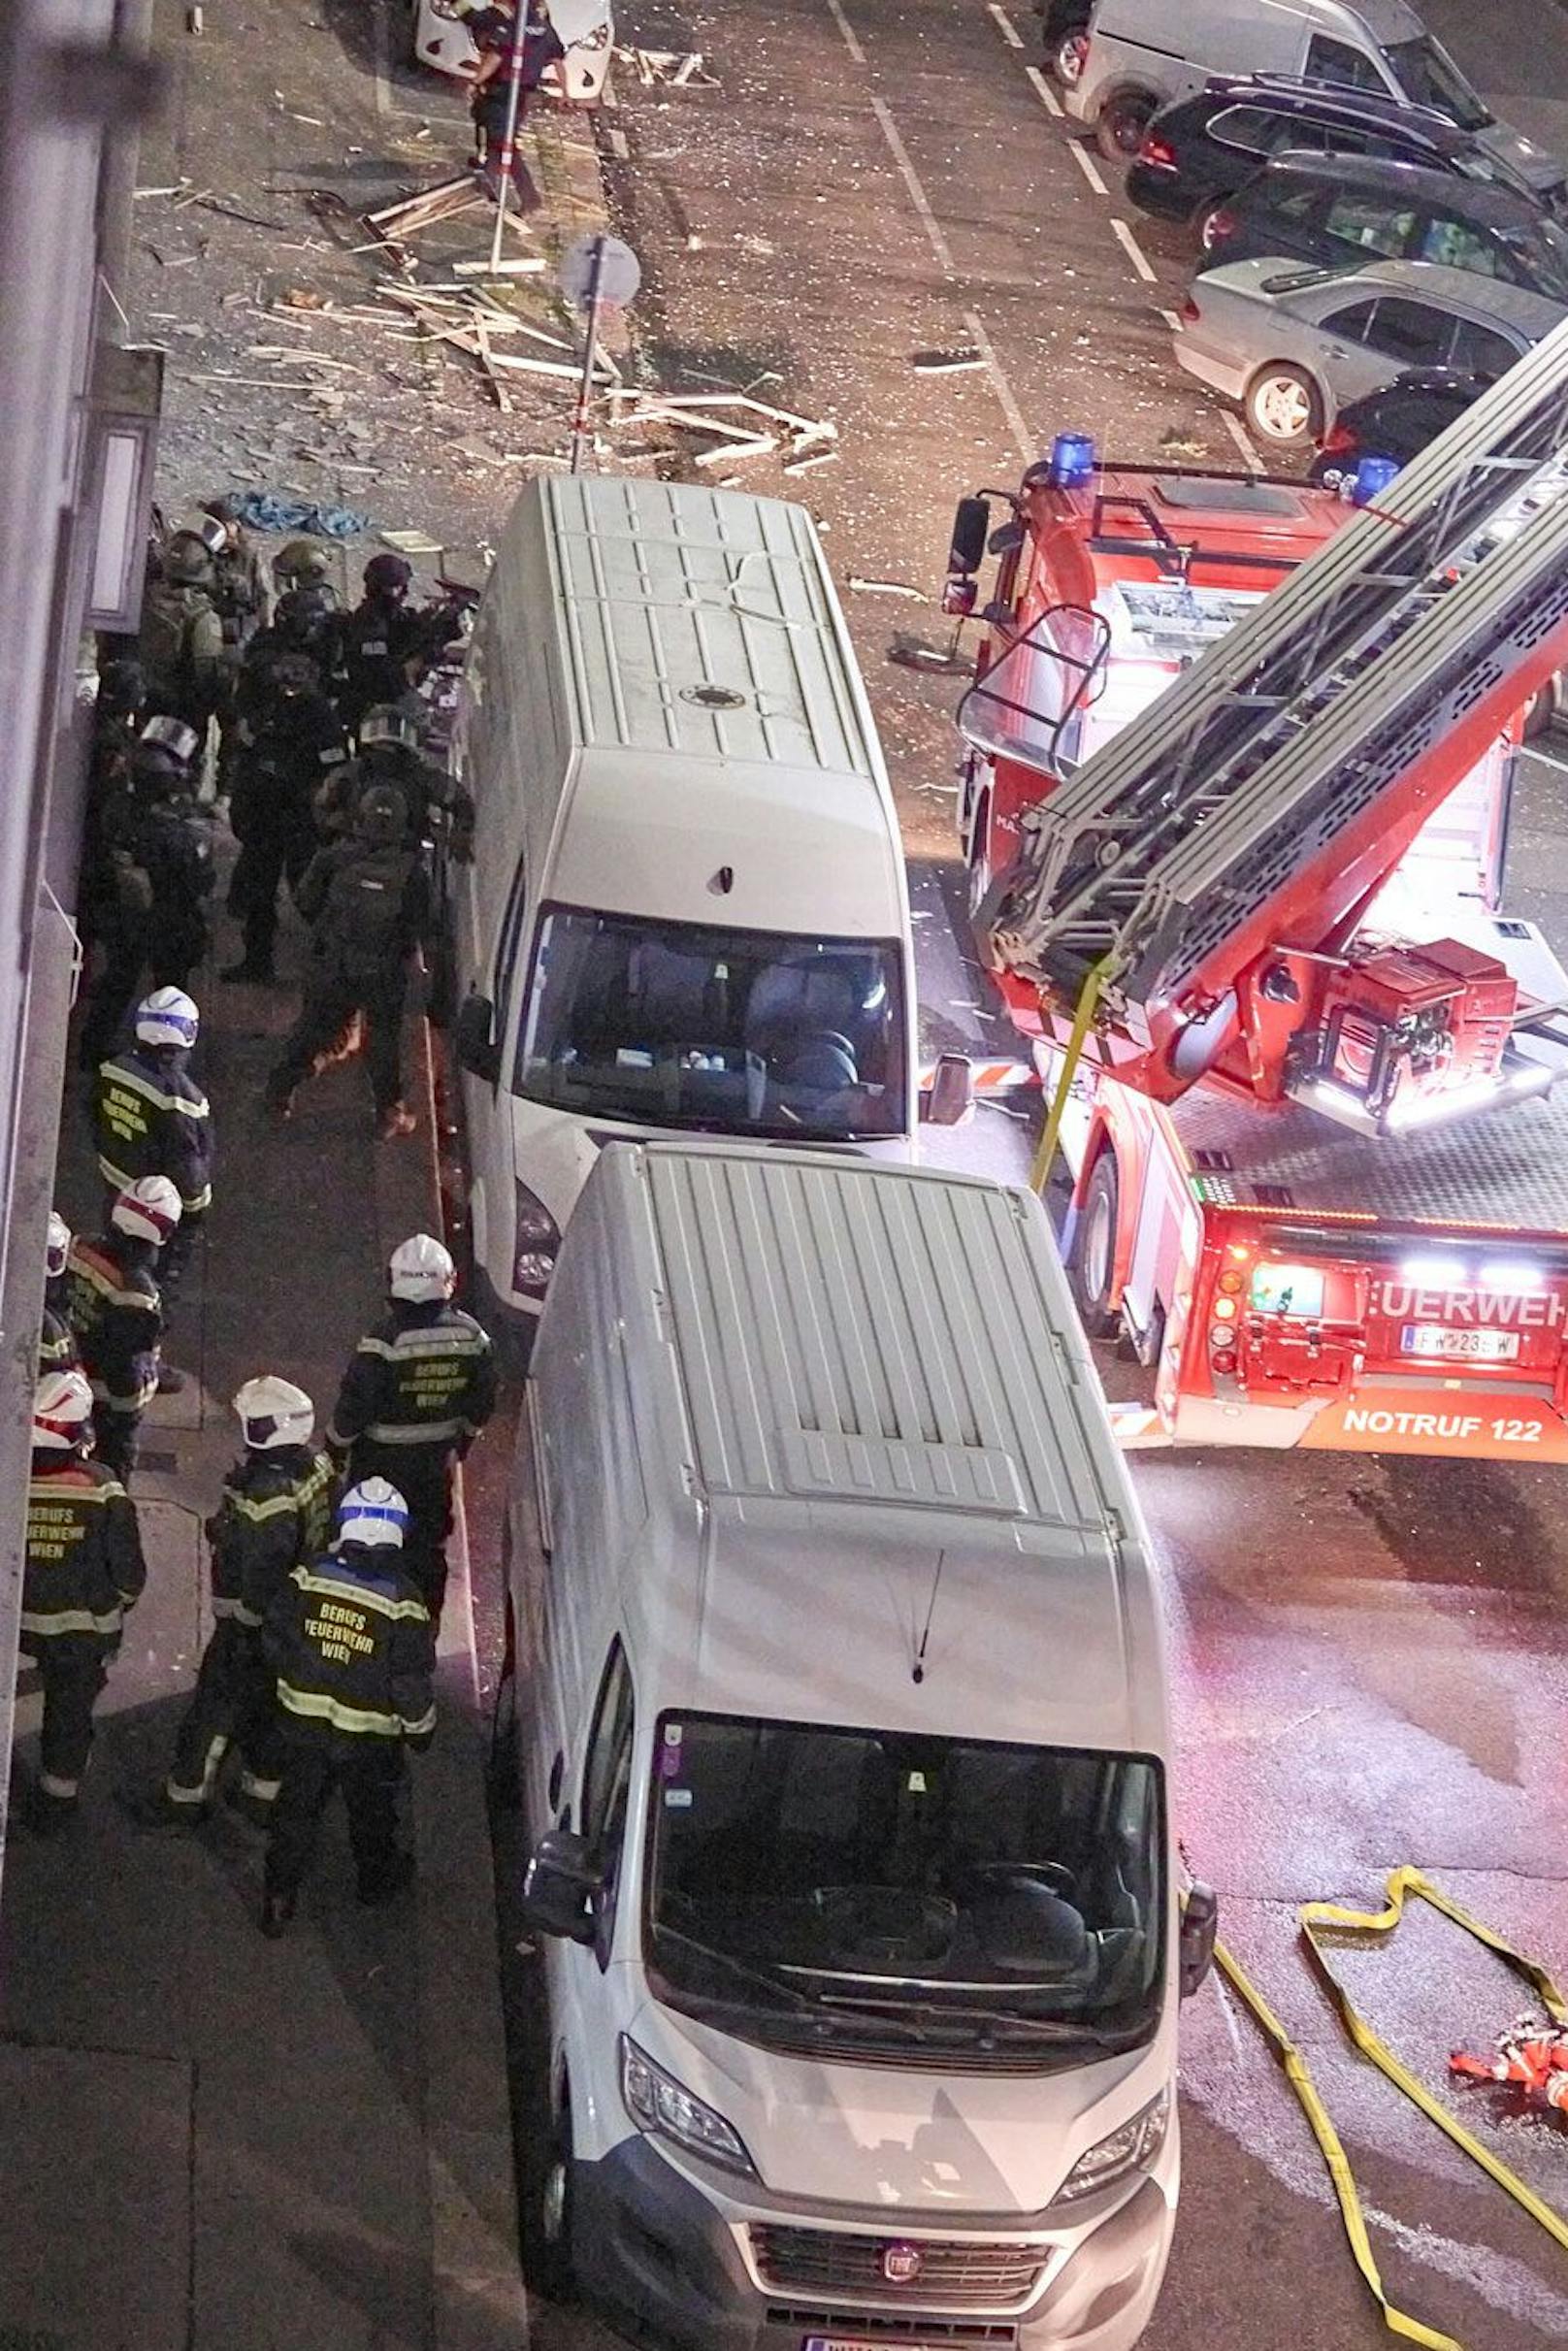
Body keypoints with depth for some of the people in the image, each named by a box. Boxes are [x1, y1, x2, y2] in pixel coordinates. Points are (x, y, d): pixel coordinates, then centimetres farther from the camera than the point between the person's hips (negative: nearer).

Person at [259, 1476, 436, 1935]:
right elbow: (412, 1680, -17)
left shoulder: (307, 1580, -14)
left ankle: (278, 1894, 17)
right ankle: (377, 1878, 44)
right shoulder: (402, 1604, -22)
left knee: (297, 1805, 18)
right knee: (371, 1810, 23)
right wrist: (421, 1726, 1)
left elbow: (274, 1640, -3)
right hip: (369, 1735, -1)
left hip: (303, 1721, 2)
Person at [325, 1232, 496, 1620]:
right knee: (429, 1544, 19)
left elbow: (353, 1407, -19)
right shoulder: (469, 1335, -11)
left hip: (382, 1460, -4)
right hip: (437, 1458, 4)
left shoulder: (383, 1342, -25)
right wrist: (463, 1441, 20)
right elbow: (482, 1402, 2)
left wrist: (335, 1448, -1)